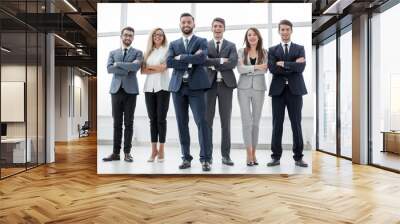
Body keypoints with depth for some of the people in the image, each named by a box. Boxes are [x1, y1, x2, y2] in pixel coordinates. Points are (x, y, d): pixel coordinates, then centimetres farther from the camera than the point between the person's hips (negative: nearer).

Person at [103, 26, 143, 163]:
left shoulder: (137, 53, 8)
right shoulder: (113, 53, 14)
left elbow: (136, 66, -13)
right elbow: (109, 68, -3)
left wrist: (118, 64, -6)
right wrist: (127, 69, -10)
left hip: (130, 90, -2)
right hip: (116, 90, 2)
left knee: (128, 123, 1)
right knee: (117, 123, 4)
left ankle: (127, 152, 8)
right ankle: (115, 152, 9)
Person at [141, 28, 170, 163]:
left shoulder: (167, 50, 6)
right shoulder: (148, 52, 16)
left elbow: (163, 68, -8)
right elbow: (143, 71, 6)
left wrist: (149, 67, 4)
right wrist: (156, 68, -5)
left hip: (162, 87, -3)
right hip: (149, 87, 4)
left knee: (161, 118, -3)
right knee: (152, 119, 3)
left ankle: (161, 151, 1)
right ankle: (154, 150, 8)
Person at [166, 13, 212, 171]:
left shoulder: (201, 41, 9)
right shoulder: (174, 44, 16)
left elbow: (202, 58, -11)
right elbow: (169, 62, -2)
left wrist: (181, 57, -5)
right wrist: (190, 61, -8)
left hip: (196, 86, -3)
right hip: (178, 87, 3)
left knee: (201, 121, -10)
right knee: (182, 123, 4)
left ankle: (205, 159, -7)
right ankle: (186, 158, 12)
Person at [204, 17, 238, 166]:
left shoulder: (231, 46, 9)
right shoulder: (205, 45, 11)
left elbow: (233, 63, -8)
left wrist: (213, 64, -9)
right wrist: (221, 60, -11)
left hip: (226, 84, 0)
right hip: (209, 84, 0)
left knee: (226, 121, 2)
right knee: (207, 120, 2)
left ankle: (226, 155, 9)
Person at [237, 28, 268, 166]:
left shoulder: (264, 52, 5)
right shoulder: (241, 52, 4)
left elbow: (264, 70, -8)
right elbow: (240, 69, -11)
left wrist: (247, 70, -13)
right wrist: (256, 67, -17)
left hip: (259, 89, 1)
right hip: (244, 89, -1)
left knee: (256, 121, 5)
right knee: (246, 121, -5)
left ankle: (254, 153, 14)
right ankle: (249, 154, -2)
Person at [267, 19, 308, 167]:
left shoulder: (299, 49, 10)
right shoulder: (273, 50, 10)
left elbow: (301, 67, -7)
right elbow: (272, 69, -7)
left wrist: (283, 64, -10)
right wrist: (292, 66, -10)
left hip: (295, 89, 0)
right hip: (278, 90, 0)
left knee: (296, 124, 3)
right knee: (277, 124, 2)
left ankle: (298, 157, 11)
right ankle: (276, 157, 10)